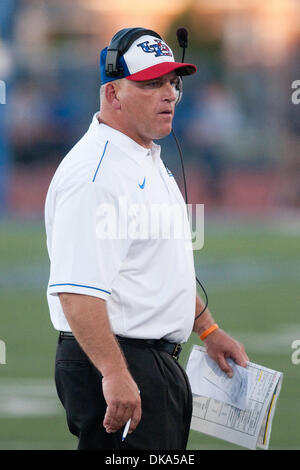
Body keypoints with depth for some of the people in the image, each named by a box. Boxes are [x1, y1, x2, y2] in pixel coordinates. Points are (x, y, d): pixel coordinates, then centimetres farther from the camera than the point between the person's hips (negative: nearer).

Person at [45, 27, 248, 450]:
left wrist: (209, 331, 26)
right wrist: (115, 374, -33)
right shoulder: (95, 173, -19)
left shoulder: (149, 161, 16)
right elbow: (75, 289, -28)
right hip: (113, 365, -10)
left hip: (160, 363, 11)